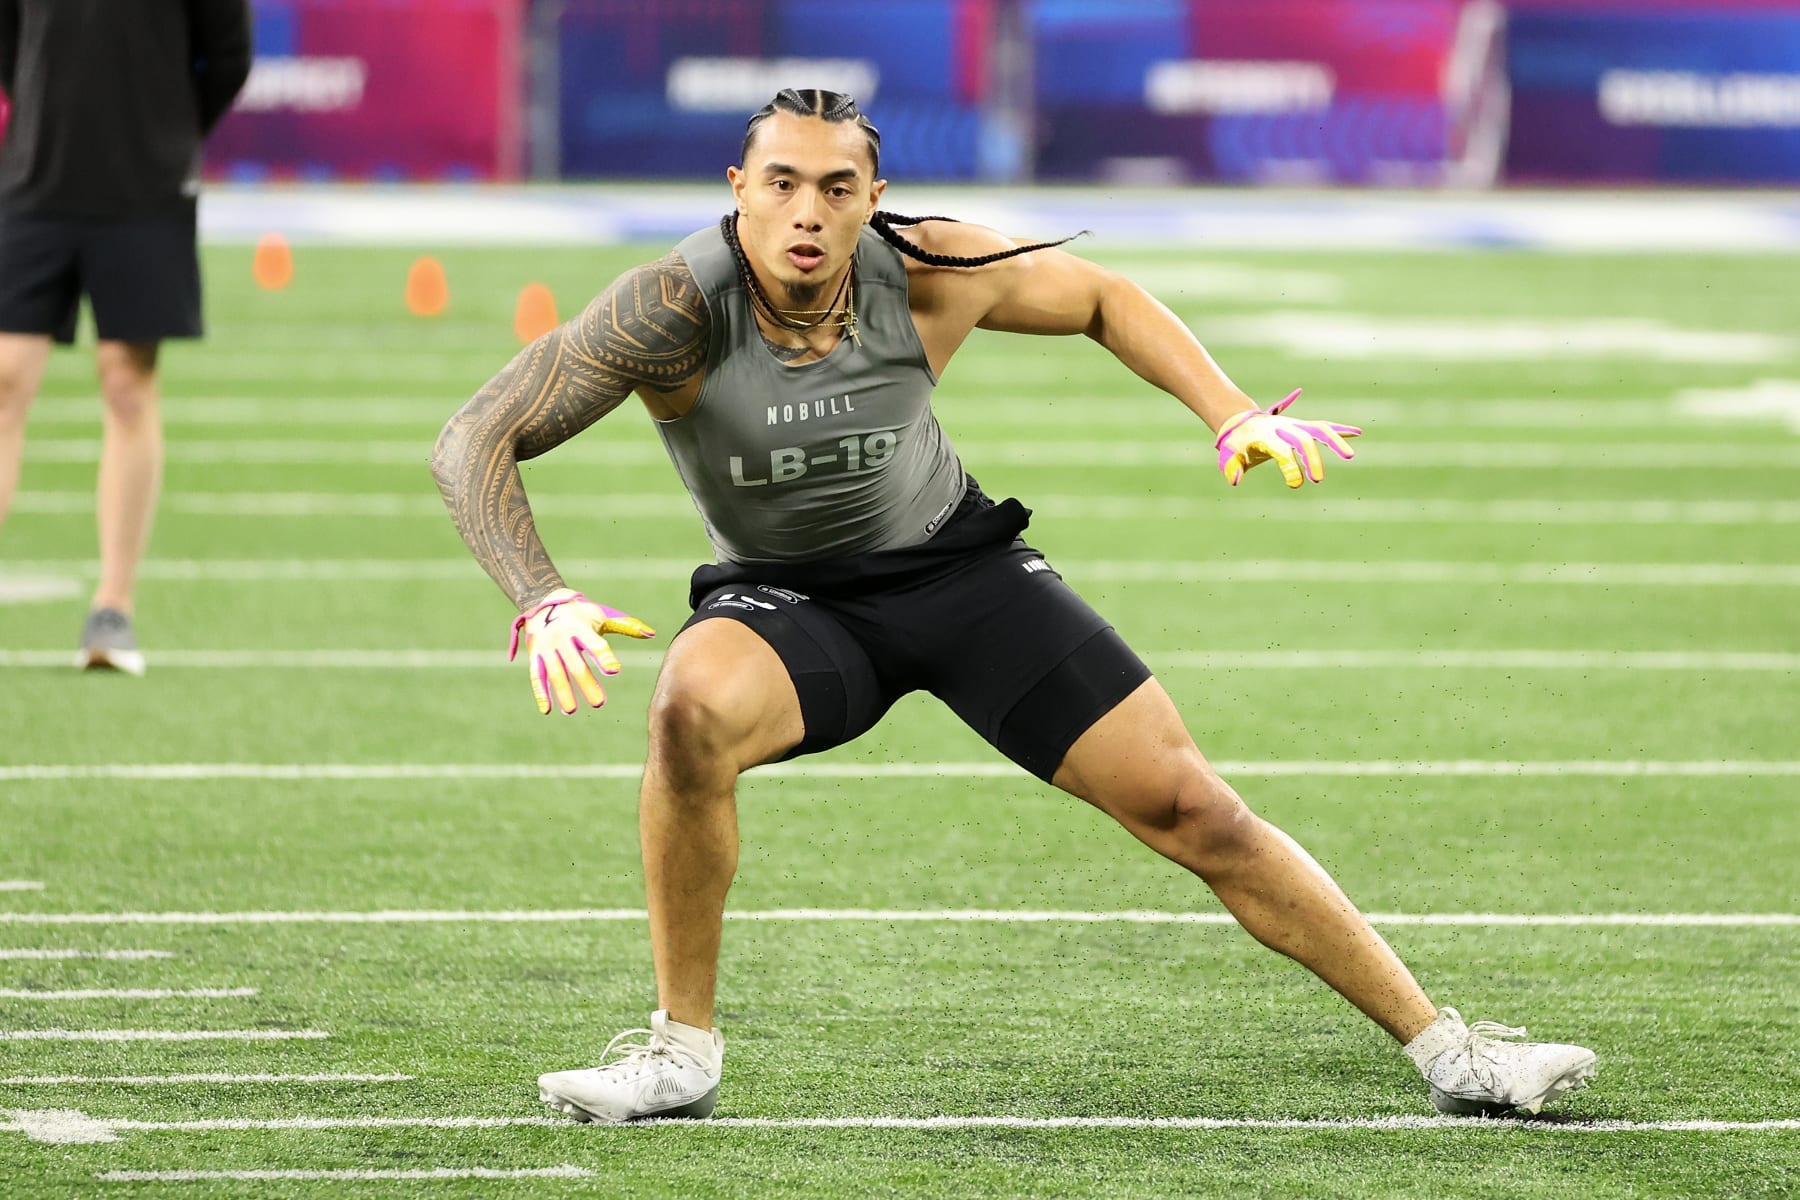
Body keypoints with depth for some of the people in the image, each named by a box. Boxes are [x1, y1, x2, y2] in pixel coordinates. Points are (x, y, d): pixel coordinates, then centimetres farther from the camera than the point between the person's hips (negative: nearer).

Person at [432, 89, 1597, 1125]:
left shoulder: (930, 273, -20)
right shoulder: (676, 309, -27)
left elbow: (1101, 297, 2)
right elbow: (474, 443, -26)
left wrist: (1236, 417, -10)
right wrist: (543, 600, -42)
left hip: (957, 566, 2)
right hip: (786, 599, -2)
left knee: (1192, 806, -6)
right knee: (694, 711, -36)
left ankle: (1447, 1048, 5)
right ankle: (681, 1050, -18)